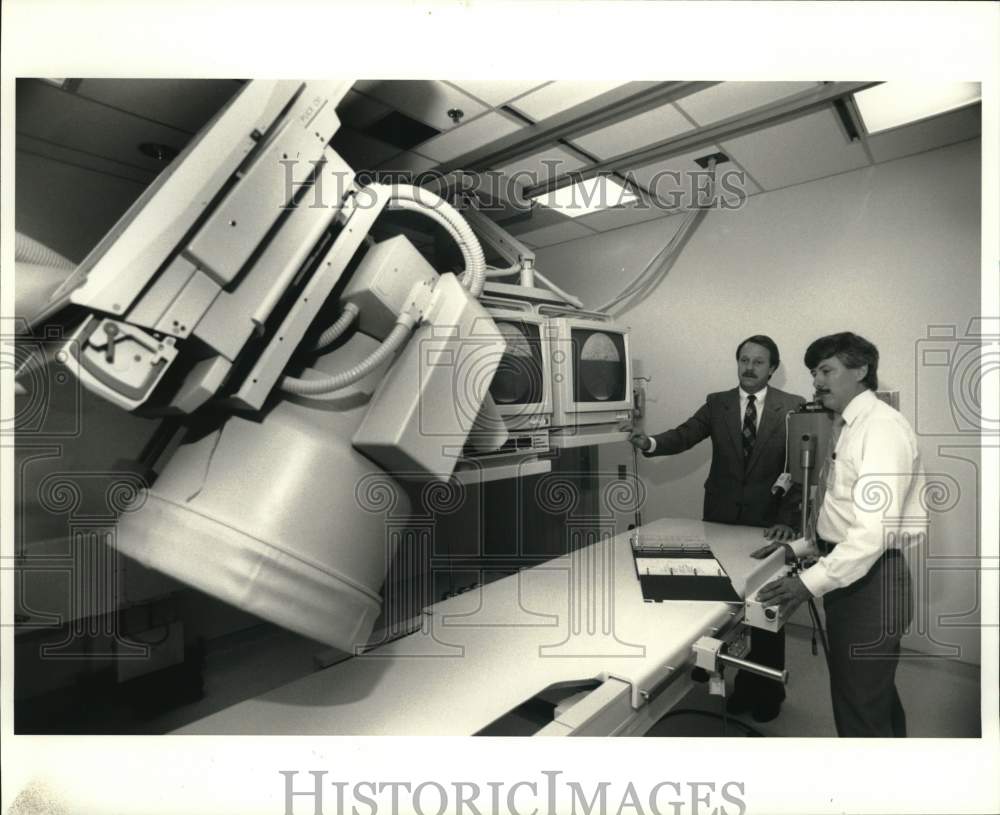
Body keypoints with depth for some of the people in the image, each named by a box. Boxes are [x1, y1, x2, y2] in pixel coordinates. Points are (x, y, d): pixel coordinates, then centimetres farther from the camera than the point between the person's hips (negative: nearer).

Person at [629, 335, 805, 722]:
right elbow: (685, 435, -10)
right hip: (721, 520, 2)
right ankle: (733, 681, 30)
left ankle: (766, 689, 33)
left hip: (767, 523, -1)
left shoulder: (793, 407, -3)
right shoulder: (716, 403, 2)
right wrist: (651, 443, -32)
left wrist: (787, 518, -16)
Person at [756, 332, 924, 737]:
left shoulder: (882, 426, -18)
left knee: (861, 708, 3)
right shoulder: (847, 427, 11)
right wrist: (800, 547, 6)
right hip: (850, 578, 9)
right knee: (874, 695, 25)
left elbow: (876, 528, -26)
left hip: (871, 580, -9)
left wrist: (811, 582, -27)